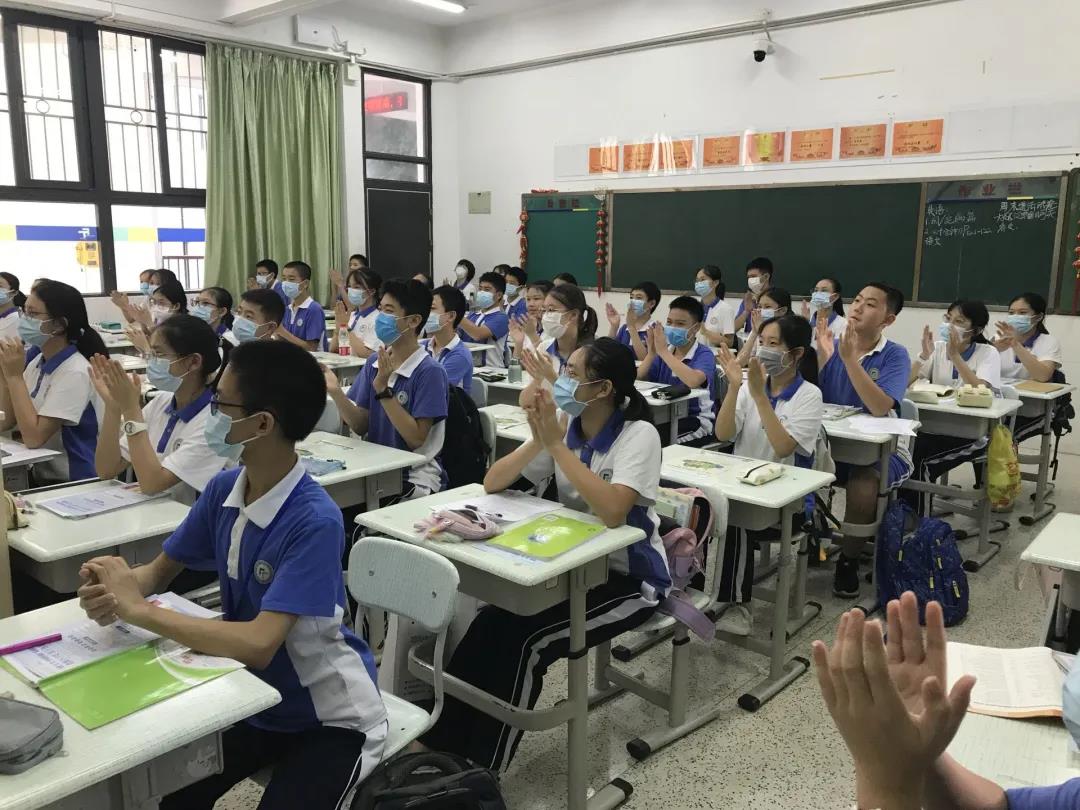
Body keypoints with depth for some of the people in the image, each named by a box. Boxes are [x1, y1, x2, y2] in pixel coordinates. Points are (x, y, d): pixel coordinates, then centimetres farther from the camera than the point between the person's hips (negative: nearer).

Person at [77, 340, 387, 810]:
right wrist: (111, 593, -18)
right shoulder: (223, 489, -8)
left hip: (329, 718, -6)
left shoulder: (315, 522, -29)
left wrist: (137, 610, -28)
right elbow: (160, 572, 4)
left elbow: (259, 643, -34)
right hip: (258, 698, 6)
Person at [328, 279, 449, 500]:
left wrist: (383, 389, -21)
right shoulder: (374, 365, 5)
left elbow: (416, 439, -16)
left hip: (415, 477, -5)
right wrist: (335, 392, -12)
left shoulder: (429, 372, -13)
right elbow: (361, 426, 4)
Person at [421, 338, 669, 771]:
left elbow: (612, 511, -35)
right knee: (490, 624, -18)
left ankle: (480, 773, -6)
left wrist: (555, 443, -31)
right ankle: (440, 746, -3)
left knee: (525, 642, -23)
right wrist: (538, 439, -22)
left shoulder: (639, 435, -18)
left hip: (629, 578, -5)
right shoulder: (564, 427, -1)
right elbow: (492, 483, -5)